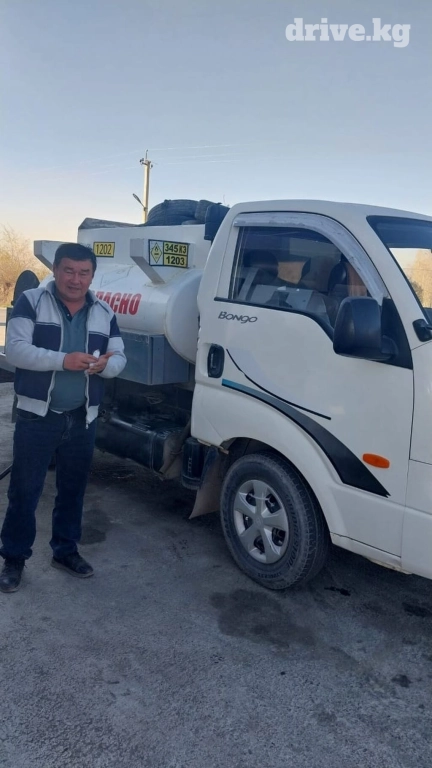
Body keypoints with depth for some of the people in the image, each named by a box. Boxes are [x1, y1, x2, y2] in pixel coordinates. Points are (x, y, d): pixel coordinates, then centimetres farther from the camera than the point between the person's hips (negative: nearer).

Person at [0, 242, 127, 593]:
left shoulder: (104, 313, 6)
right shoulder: (31, 302, -5)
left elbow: (119, 358, 6)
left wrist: (104, 365, -19)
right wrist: (63, 360, -27)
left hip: (83, 419, 4)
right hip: (37, 416, -3)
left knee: (73, 488, 15)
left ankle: (66, 550, 32)